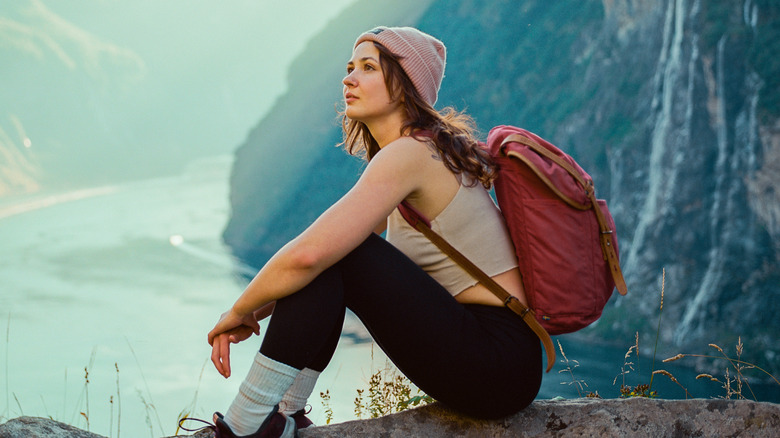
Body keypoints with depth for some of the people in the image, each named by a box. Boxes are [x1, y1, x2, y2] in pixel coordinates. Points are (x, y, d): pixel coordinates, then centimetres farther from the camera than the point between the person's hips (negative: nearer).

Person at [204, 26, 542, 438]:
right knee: (336, 249, 12)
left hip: (498, 365, -10)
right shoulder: (429, 149, 14)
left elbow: (308, 254, -25)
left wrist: (240, 311, -8)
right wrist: (252, 315, 9)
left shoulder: (410, 153, -16)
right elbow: (312, 253, 19)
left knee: (331, 254, -17)